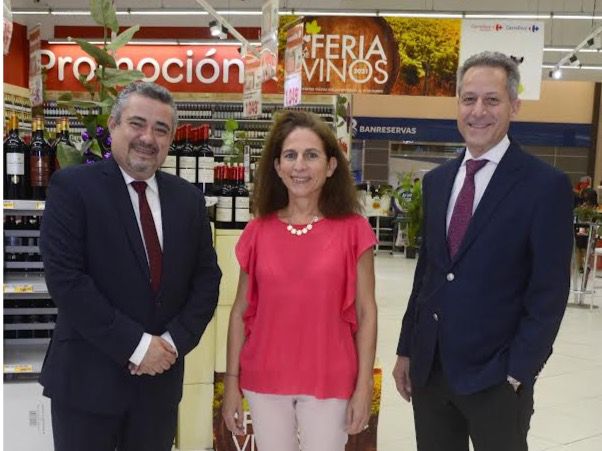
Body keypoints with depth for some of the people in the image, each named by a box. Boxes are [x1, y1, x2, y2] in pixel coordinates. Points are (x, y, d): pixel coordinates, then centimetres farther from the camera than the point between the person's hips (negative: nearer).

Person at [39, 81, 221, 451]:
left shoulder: (188, 198, 6)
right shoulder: (72, 186, -8)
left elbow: (207, 277, 6)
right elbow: (65, 278, -15)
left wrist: (174, 341, -8)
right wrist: (136, 344, -17)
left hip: (161, 377, 4)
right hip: (88, 377, -4)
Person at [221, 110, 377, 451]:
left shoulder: (353, 230, -6)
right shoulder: (258, 231, 0)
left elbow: (366, 313, -3)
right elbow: (241, 311, 4)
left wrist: (364, 386, -6)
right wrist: (232, 381, 3)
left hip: (330, 382, -2)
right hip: (264, 382, 2)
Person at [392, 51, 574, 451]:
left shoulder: (546, 186, -10)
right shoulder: (437, 181, 8)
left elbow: (549, 293, -11)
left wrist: (517, 373, -12)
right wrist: (407, 350, 10)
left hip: (495, 375, -5)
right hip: (429, 367, 5)